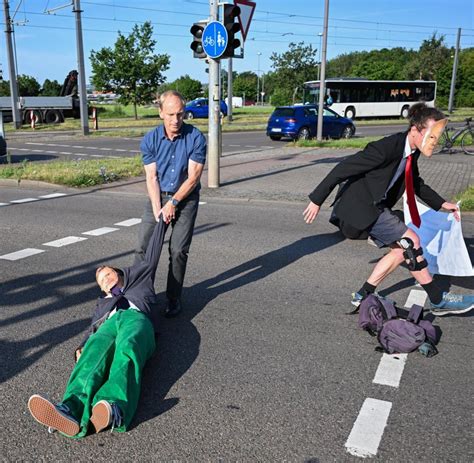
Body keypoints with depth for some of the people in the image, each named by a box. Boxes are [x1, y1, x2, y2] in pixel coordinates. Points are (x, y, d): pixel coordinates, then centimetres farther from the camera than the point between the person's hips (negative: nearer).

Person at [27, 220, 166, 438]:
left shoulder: (139, 283, 39)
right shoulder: (103, 303, 41)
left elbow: (151, 257, 34)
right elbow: (93, 327, 23)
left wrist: (161, 220, 35)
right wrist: (81, 349, 1)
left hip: (135, 316, -2)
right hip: (109, 322, 2)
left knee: (127, 349, -39)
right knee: (95, 351, -35)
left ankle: (115, 411, -64)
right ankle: (71, 411, -61)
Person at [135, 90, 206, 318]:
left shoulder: (196, 138, -14)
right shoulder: (150, 140, -7)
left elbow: (193, 177, -14)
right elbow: (151, 178, -7)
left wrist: (173, 203, -15)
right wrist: (158, 210, -16)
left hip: (186, 198, -2)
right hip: (158, 196, 2)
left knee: (178, 250, -4)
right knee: (143, 247, 0)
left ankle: (174, 299, 9)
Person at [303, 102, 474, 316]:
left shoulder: (411, 152, 2)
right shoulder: (388, 148, -25)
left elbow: (416, 183, 21)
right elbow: (344, 168, -23)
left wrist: (441, 204, 15)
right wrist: (317, 199, -20)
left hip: (377, 206, 10)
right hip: (360, 207, -10)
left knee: (402, 249, 10)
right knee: (411, 241, -11)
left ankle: (363, 295, 18)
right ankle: (438, 301, 2)